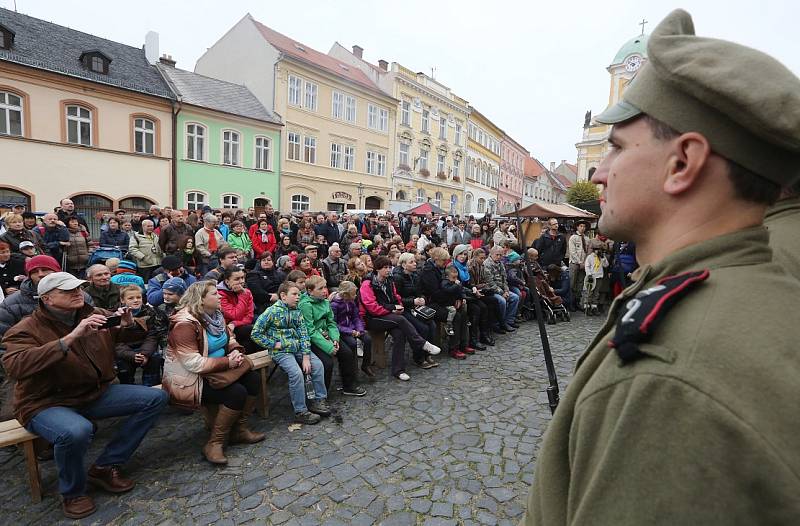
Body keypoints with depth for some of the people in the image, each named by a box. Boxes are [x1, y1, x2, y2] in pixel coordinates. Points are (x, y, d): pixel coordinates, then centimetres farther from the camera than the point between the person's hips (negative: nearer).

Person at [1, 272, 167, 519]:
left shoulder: (96, 315, 1)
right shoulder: (27, 329, -13)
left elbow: (126, 335, 14)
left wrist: (129, 324, -12)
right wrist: (71, 337, -40)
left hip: (96, 393, 6)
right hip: (47, 404, -5)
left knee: (156, 398, -7)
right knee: (76, 431, -39)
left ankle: (105, 466, 1)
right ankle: (72, 492, -5)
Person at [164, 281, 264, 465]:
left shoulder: (215, 315, 3)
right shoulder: (185, 324, -23)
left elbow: (230, 339, 12)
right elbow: (194, 364, -28)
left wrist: (236, 352, -10)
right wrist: (227, 362, -25)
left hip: (214, 371, 8)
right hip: (187, 378, -8)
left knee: (253, 379, -7)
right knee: (237, 392, -24)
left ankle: (239, 429, 8)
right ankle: (214, 443, -5)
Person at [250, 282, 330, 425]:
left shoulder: (297, 312, 6)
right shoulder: (272, 311, -10)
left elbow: (303, 334, 1)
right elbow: (256, 334, -8)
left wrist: (306, 356, -8)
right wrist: (273, 344, -11)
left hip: (298, 348, 6)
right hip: (281, 351, -6)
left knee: (318, 364, -8)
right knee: (296, 373, -25)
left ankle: (319, 399, 8)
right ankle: (301, 412, -10)